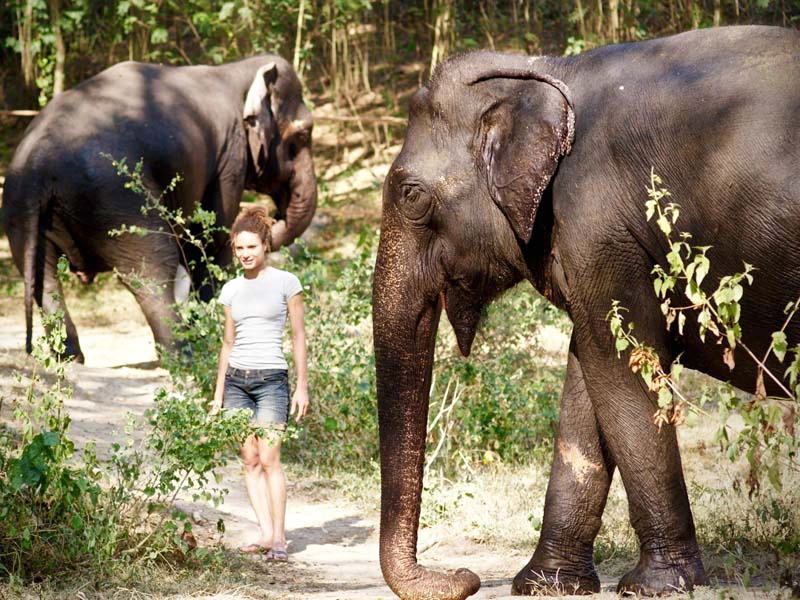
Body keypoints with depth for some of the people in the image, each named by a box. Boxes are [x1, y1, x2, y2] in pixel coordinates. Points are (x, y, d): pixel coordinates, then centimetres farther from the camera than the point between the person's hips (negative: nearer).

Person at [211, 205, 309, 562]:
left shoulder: (285, 283, 0)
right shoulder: (231, 290, 12)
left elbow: (298, 337, 1)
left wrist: (302, 387, -4)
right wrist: (218, 394, 16)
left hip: (272, 379, -4)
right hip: (236, 379, 4)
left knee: (269, 459, -12)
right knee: (250, 460, -1)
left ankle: (279, 537, -10)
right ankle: (266, 533, -1)